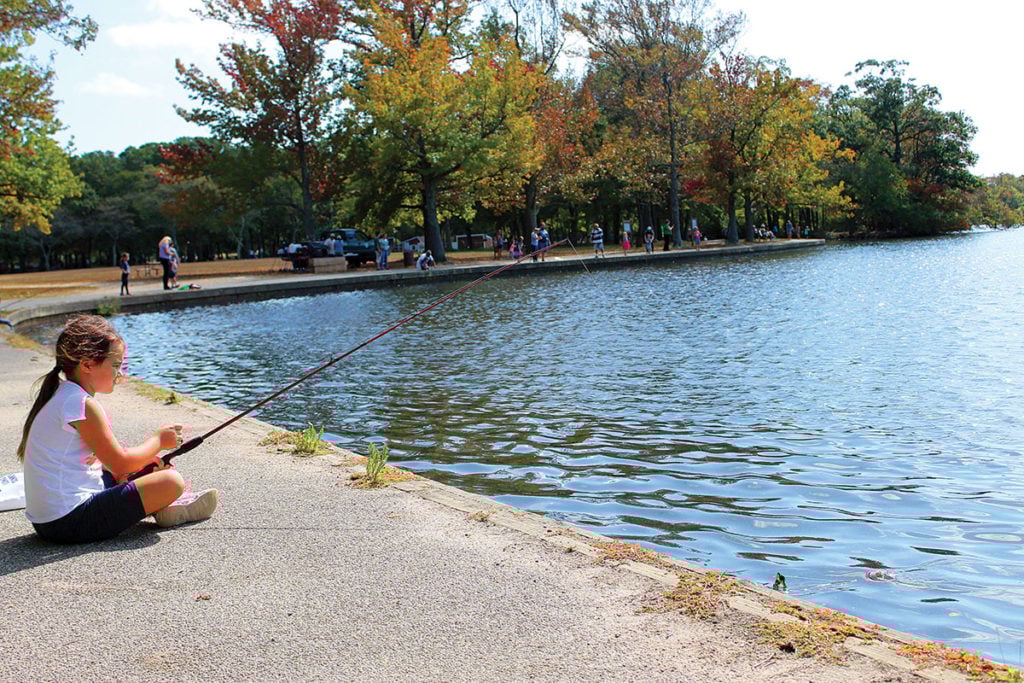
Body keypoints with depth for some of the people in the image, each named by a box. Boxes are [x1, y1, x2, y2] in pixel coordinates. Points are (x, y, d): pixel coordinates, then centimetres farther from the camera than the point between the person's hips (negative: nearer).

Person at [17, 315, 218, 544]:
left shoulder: (59, 396, 13)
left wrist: (144, 460, 12)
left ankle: (160, 505, 19)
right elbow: (121, 465, -14)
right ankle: (164, 510, 14)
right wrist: (159, 440, 2)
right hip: (71, 522, -11)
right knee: (171, 482, -15)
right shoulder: (84, 406, -17)